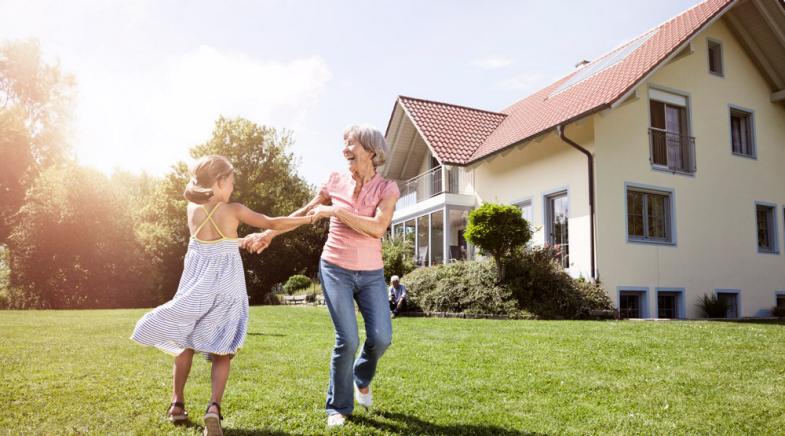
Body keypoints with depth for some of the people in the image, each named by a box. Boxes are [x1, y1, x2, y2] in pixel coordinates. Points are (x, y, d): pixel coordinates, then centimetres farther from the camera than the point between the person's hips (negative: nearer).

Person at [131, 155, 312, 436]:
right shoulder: (233, 210, -6)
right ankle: (214, 406, -16)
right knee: (221, 350, 1)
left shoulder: (192, 209, 4)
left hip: (196, 287, 3)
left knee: (185, 343, 18)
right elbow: (272, 223, -3)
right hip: (225, 288, -3)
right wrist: (308, 218, 7)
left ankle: (177, 404, 22)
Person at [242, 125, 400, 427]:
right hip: (336, 269, 0)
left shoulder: (387, 188, -4)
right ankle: (338, 407, 10)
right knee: (347, 339, -11)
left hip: (371, 274, 0)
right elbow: (304, 213, 14)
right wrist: (269, 234, 14)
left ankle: (361, 379, 24)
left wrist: (335, 211, -21)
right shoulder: (336, 181, 2)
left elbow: (377, 228, -20)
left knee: (381, 338, -10)